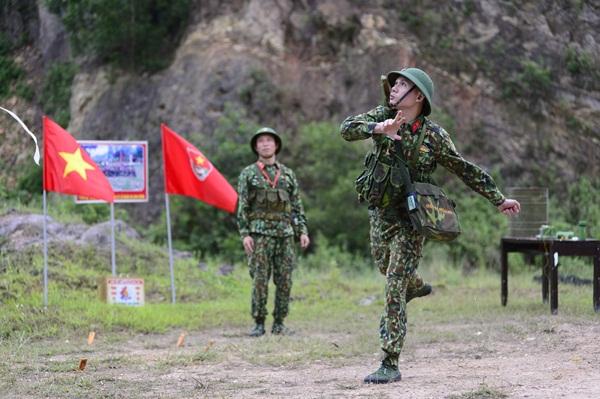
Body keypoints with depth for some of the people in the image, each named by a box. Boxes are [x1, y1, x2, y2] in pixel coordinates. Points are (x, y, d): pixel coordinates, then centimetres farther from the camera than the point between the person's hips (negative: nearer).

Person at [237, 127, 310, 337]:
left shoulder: (288, 174, 14)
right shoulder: (248, 174, 5)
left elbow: (297, 206, 14)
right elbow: (242, 207, 0)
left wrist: (303, 231, 4)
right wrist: (244, 234, -9)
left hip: (285, 233, 3)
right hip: (260, 233, -3)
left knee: (284, 281, 1)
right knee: (260, 280, -6)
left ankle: (279, 323, 8)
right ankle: (259, 323, 1)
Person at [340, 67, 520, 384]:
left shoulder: (434, 136, -7)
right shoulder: (383, 116, 0)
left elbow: (466, 171, 1)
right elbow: (347, 129, -17)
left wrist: (498, 200, 2)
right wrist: (378, 129, -36)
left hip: (409, 220, -4)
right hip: (380, 214, 4)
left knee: (393, 289, -10)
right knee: (388, 272, 23)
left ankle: (390, 364, -9)